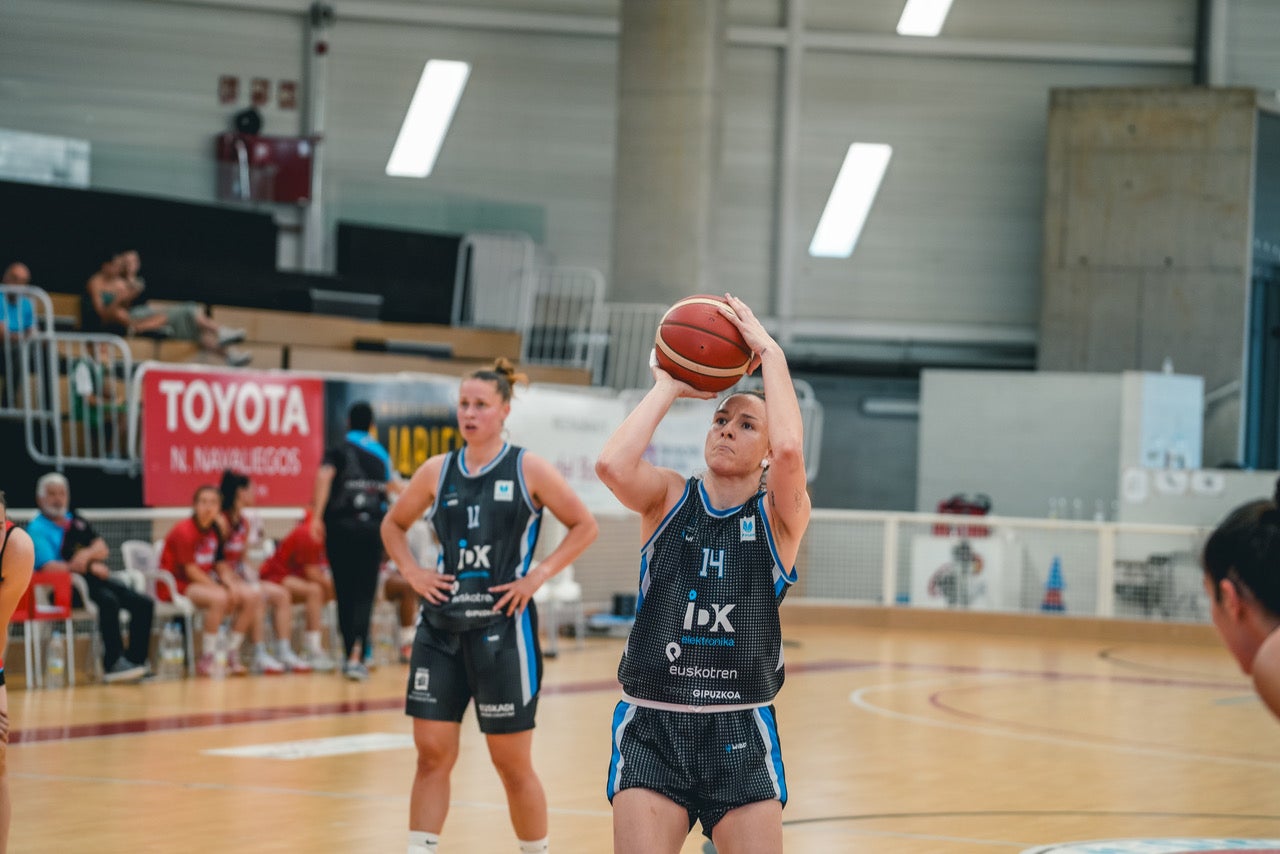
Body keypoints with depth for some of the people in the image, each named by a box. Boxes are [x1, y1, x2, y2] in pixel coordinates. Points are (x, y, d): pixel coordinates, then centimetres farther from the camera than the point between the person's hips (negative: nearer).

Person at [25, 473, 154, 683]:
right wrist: (90, 567, -16)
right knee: (109, 602, -34)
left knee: (144, 603, -8)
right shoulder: (37, 529, -2)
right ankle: (113, 665, -28)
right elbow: (49, 567, -16)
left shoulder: (76, 520, 21)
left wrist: (88, 554, -10)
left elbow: (103, 549, 15)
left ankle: (134, 661, -6)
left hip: (94, 579, 8)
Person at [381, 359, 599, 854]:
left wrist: (539, 575, -10)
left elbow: (584, 526, 0)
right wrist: (411, 572, 3)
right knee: (432, 754, 1)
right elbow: (394, 525, 20)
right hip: (441, 627, 3)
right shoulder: (438, 471, 6)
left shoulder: (528, 470, -3)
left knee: (512, 761, 4)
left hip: (502, 628, -3)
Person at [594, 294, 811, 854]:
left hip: (741, 730, 0)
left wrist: (771, 354, -11)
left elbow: (789, 450, -20)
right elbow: (612, 465, -16)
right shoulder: (669, 499, 6)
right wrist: (669, 387, -5)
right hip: (651, 728, 0)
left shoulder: (780, 516, 2)